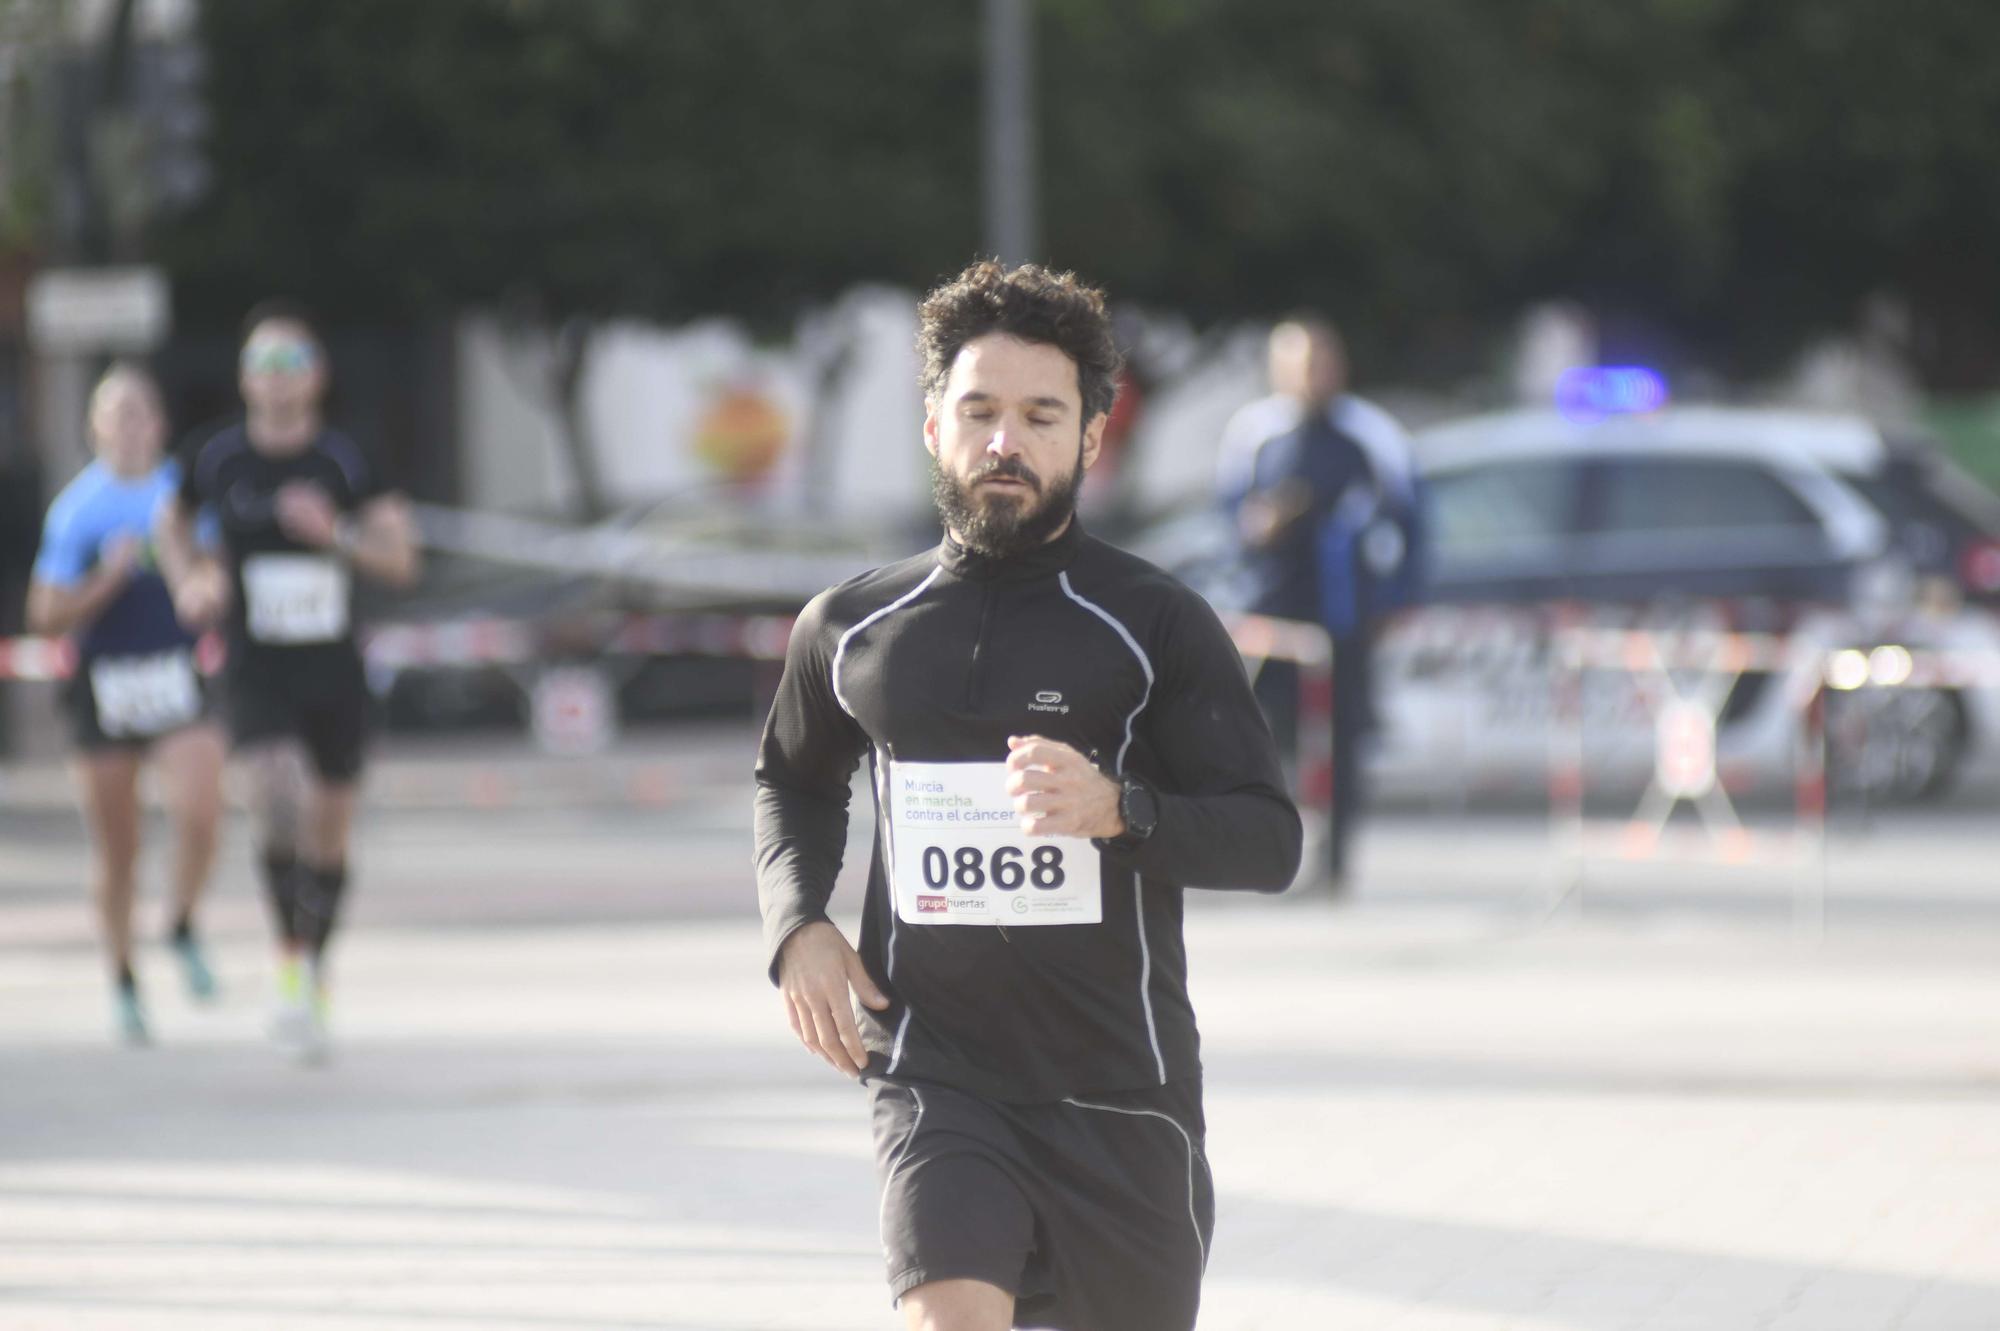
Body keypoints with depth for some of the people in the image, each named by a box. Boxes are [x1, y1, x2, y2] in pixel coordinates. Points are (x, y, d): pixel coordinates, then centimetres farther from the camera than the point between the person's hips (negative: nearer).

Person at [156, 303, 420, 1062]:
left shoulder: (343, 461, -3)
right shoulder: (221, 460, -2)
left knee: (328, 832, 9)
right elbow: (173, 522, 18)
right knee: (279, 805, -24)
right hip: (258, 676, -1)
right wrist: (187, 586, 0)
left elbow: (401, 559, -6)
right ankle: (289, 968, -11)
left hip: (335, 672, 1)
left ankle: (315, 970, 30)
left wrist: (336, 534, -23)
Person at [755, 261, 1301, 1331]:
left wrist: (1120, 810, -25)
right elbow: (793, 780, 27)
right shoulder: (852, 630, 6)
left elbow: (1271, 842, -6)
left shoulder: (1154, 625, -3)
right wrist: (796, 925, 8)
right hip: (934, 1073, 0)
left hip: (1118, 1084, 0)